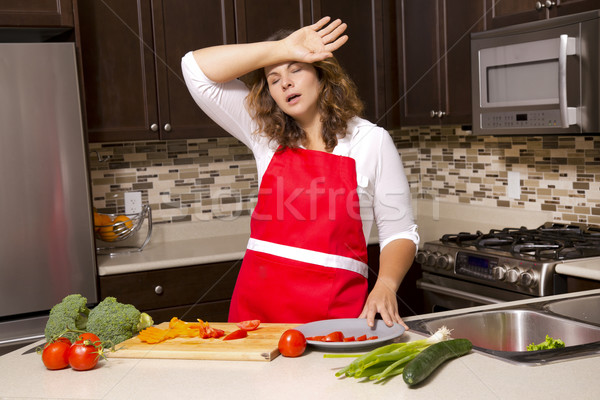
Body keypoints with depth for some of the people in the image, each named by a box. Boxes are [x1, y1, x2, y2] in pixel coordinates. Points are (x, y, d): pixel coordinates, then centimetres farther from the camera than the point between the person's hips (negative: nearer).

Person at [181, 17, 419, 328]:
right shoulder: (264, 134, 8)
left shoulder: (372, 141, 2)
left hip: (334, 308, -2)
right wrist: (281, 49, -5)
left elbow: (399, 232, 3)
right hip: (257, 302, 2)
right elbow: (196, 69, 1)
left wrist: (385, 286, -16)